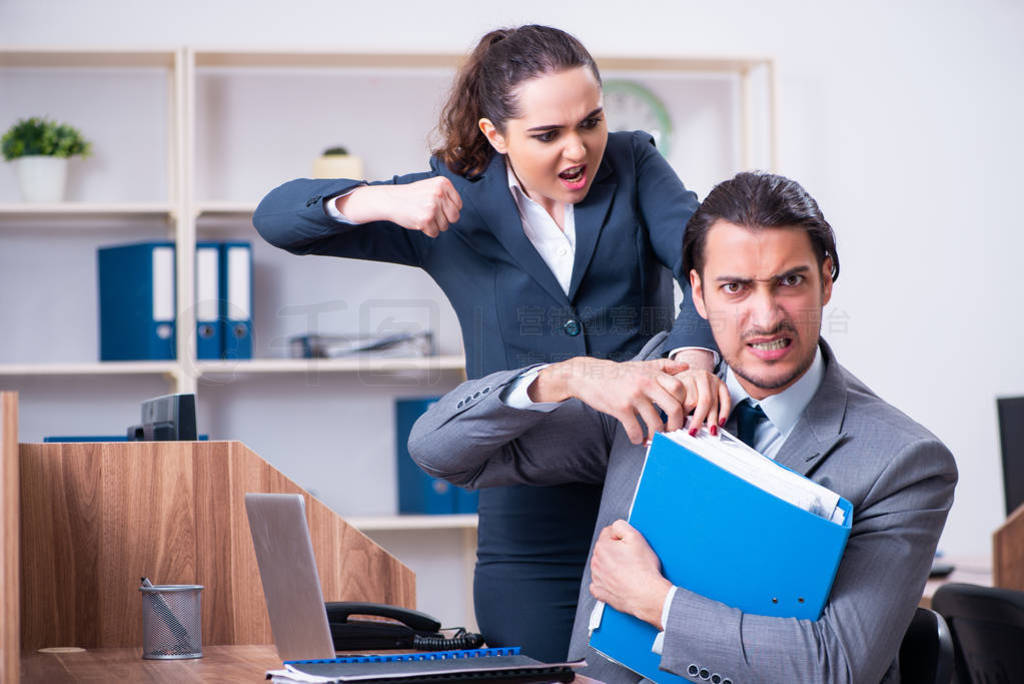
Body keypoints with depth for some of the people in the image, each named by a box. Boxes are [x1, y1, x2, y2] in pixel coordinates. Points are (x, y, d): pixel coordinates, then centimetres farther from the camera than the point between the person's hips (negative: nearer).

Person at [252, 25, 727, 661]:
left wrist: (695, 354, -35)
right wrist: (383, 200, -18)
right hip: (533, 521, 0)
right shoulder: (457, 200, 5)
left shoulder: (633, 166, 6)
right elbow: (277, 218, 3)